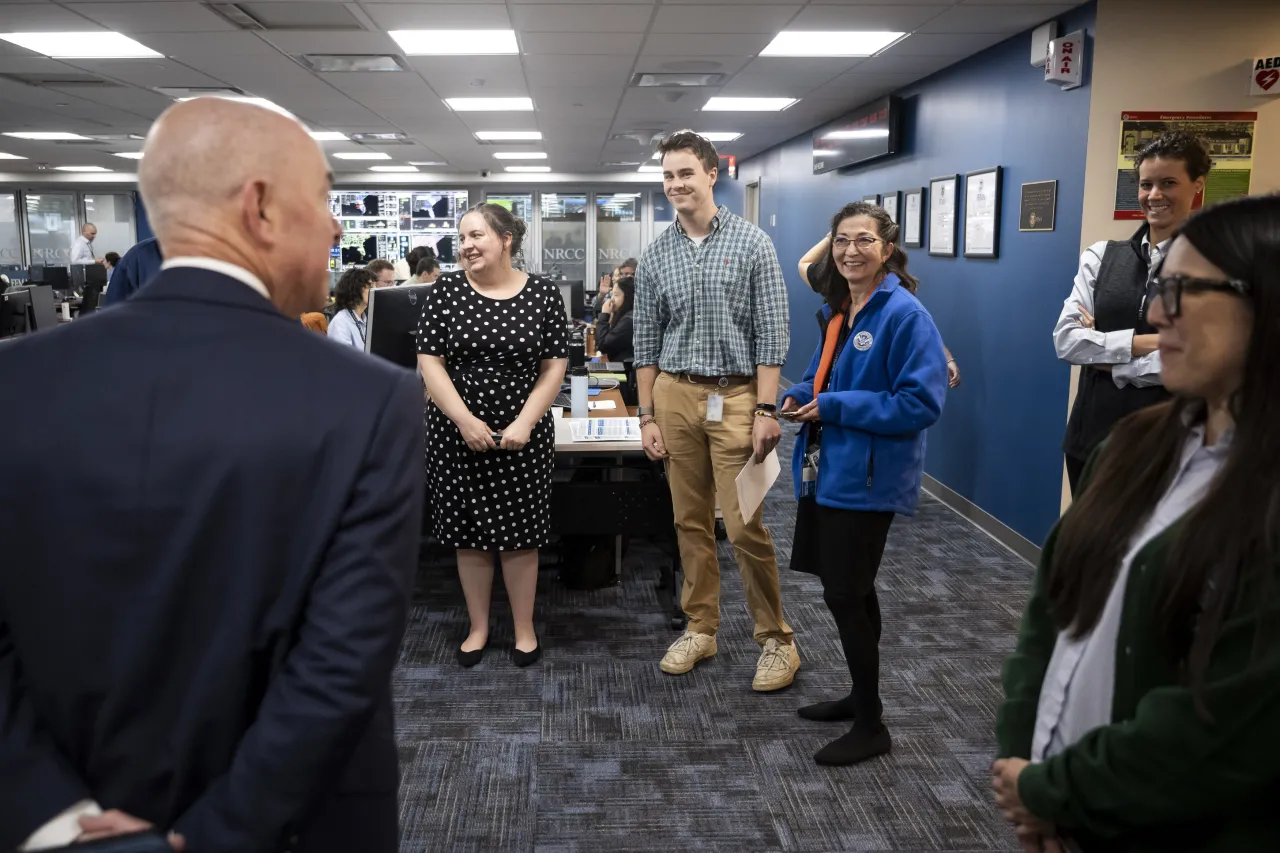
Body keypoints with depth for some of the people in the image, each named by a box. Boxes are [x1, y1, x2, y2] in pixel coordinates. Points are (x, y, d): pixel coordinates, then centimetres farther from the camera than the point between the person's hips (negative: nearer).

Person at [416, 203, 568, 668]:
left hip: (523, 435, -1)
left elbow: (555, 365, -1)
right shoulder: (446, 289, -1)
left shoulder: (543, 293, -2)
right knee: (467, 532, 9)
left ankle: (525, 628, 23)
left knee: (519, 532, 6)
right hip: (459, 433, 1)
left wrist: (525, 423, -11)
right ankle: (478, 626, 26)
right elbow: (429, 361, -4)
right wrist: (465, 420, -13)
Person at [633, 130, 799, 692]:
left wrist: (766, 410, -12)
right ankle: (700, 628, 24)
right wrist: (647, 416, 6)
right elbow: (646, 342, 10)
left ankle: (776, 639, 12)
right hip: (676, 395, 4)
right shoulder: (655, 256, 8)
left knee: (744, 525, -5)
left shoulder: (751, 243, -3)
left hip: (735, 397, -4)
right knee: (690, 521, 10)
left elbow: (772, 333, -6)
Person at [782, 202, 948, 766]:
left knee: (845, 594, -1)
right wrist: (800, 396, 1)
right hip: (825, 470, 8)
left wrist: (835, 407, -20)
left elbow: (922, 402, -21)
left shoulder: (904, 314, -15)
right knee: (847, 589, 19)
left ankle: (870, 726, 17)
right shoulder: (835, 311, 10)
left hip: (867, 478, -8)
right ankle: (861, 695, 38)